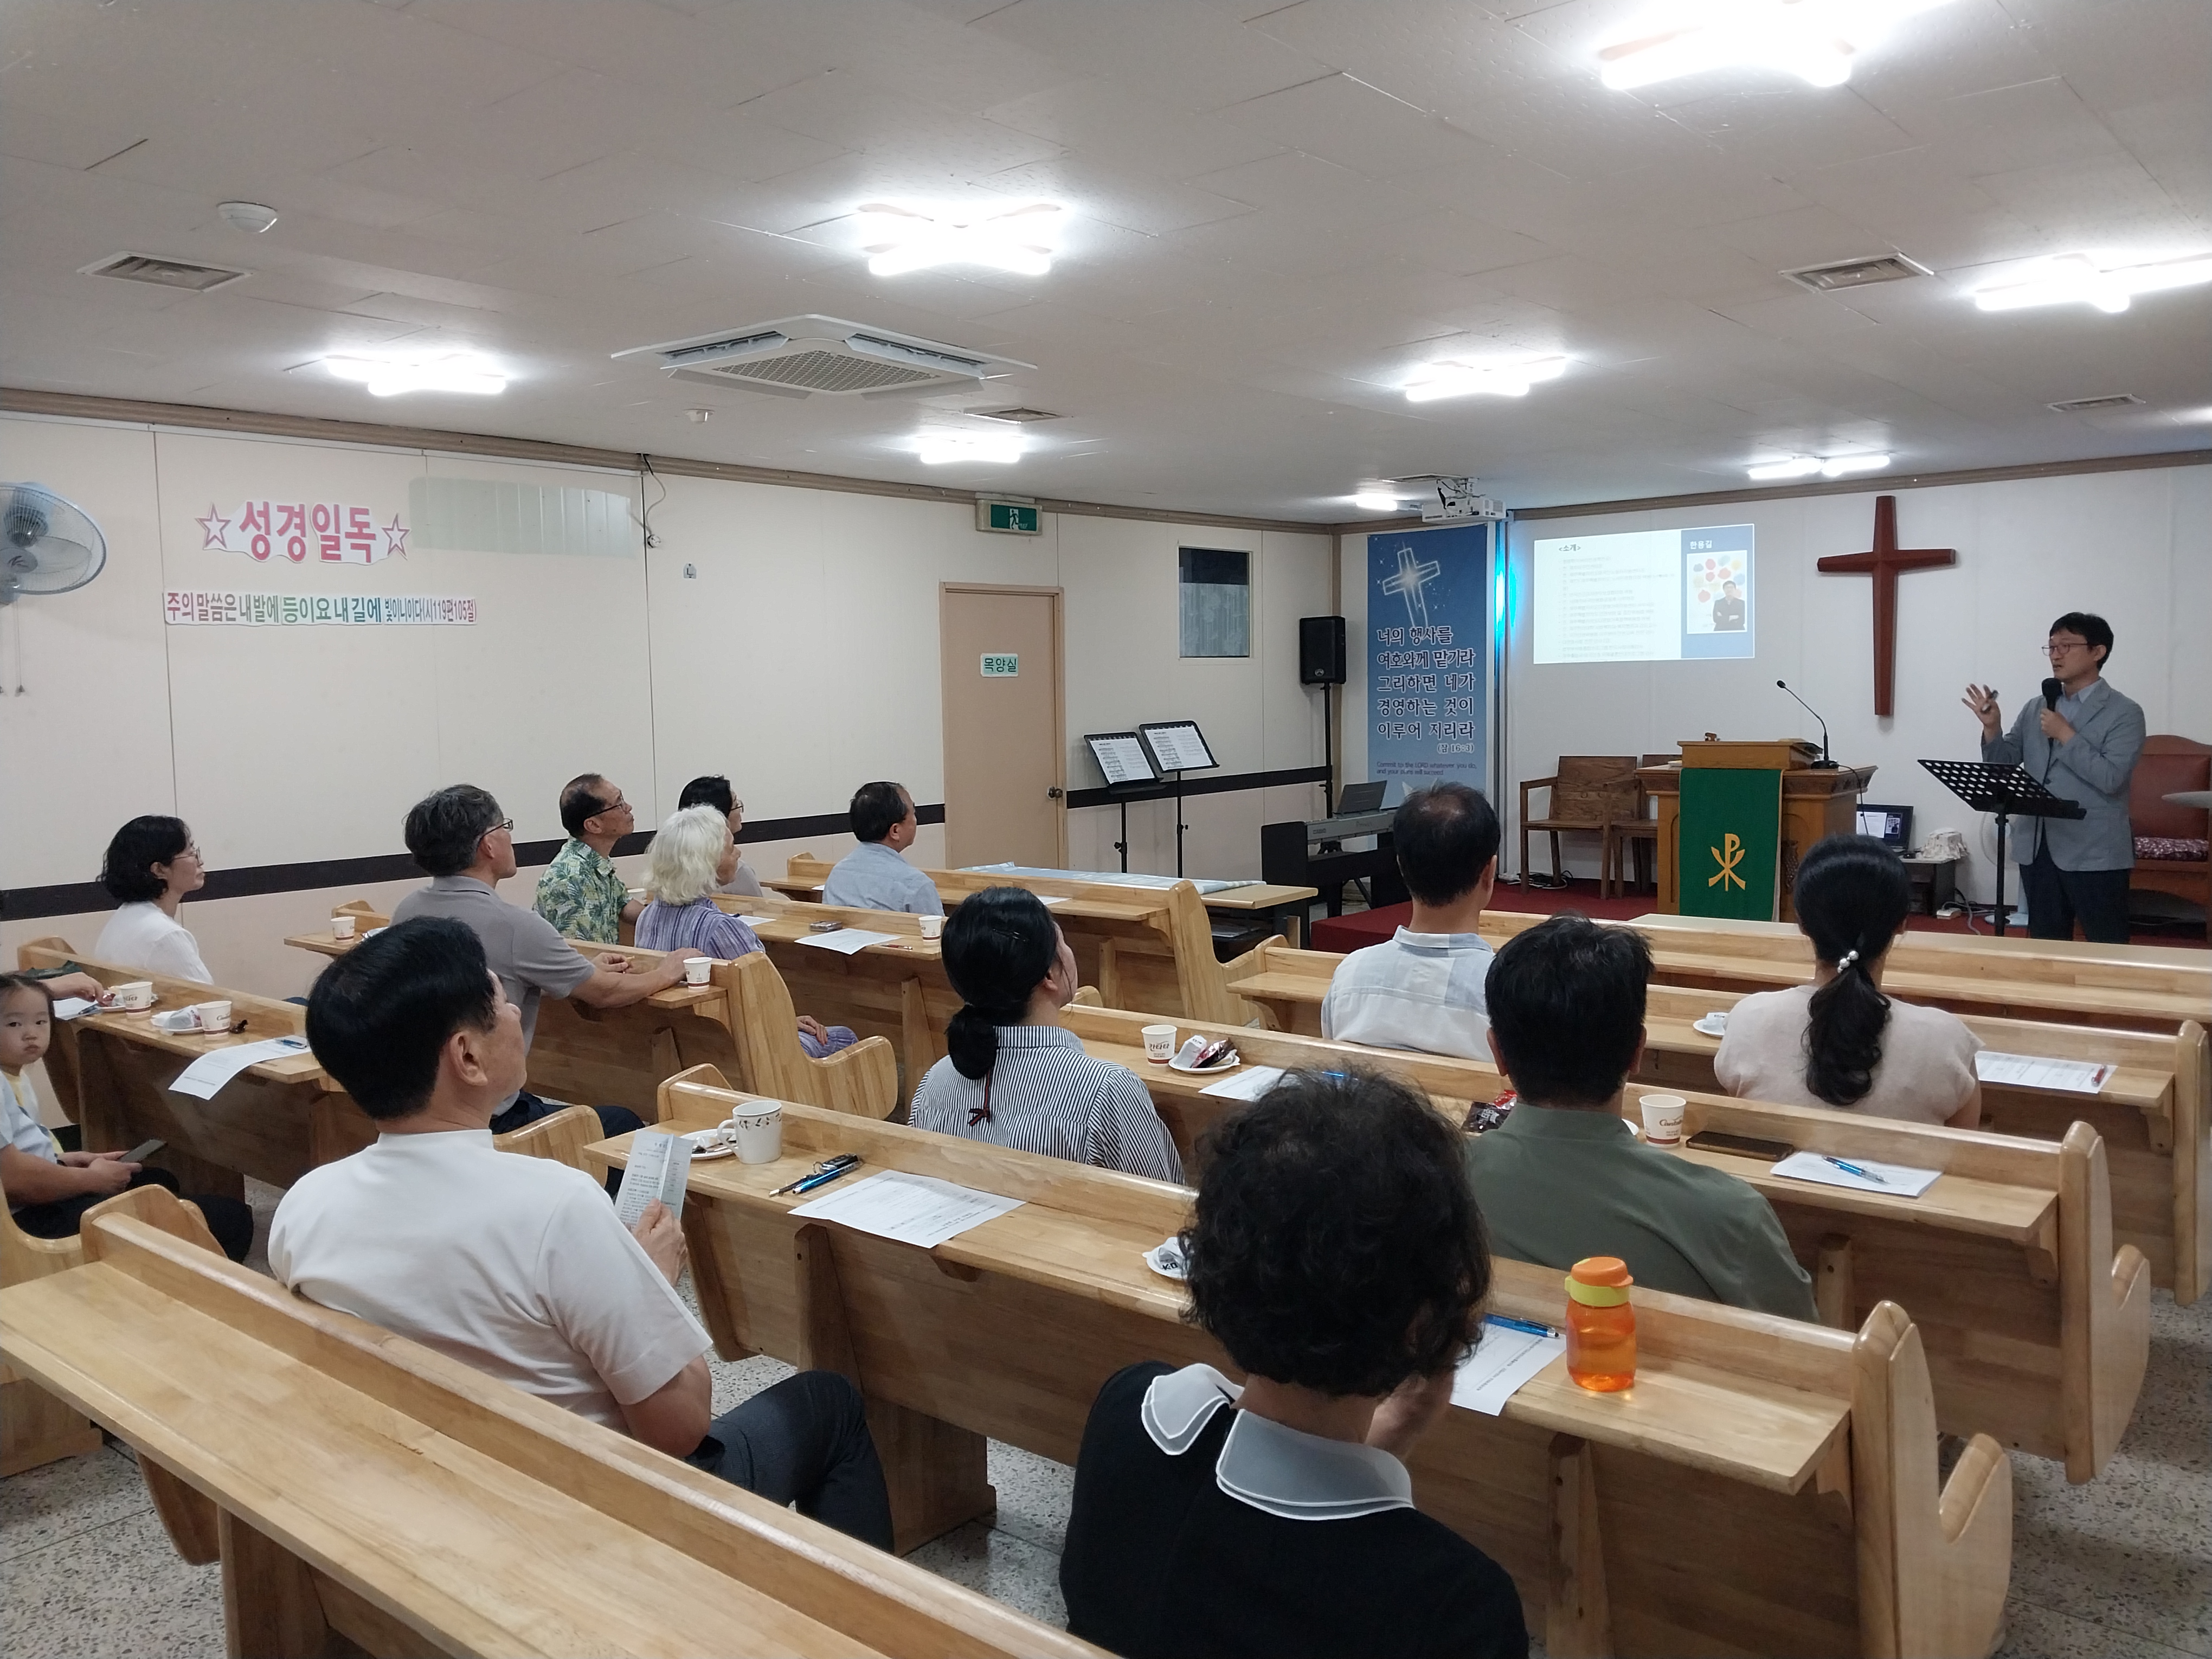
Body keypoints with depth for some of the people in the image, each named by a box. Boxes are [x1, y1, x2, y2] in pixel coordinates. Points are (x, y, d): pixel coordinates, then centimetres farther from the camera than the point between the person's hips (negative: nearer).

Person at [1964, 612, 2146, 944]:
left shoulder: (2125, 713, -4)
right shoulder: (2034, 709, 12)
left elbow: (2110, 778, -15)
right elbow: (2002, 766, 9)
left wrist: (2065, 734, -14)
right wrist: (1992, 727, -7)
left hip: (2094, 853, -5)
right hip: (2037, 848, 5)